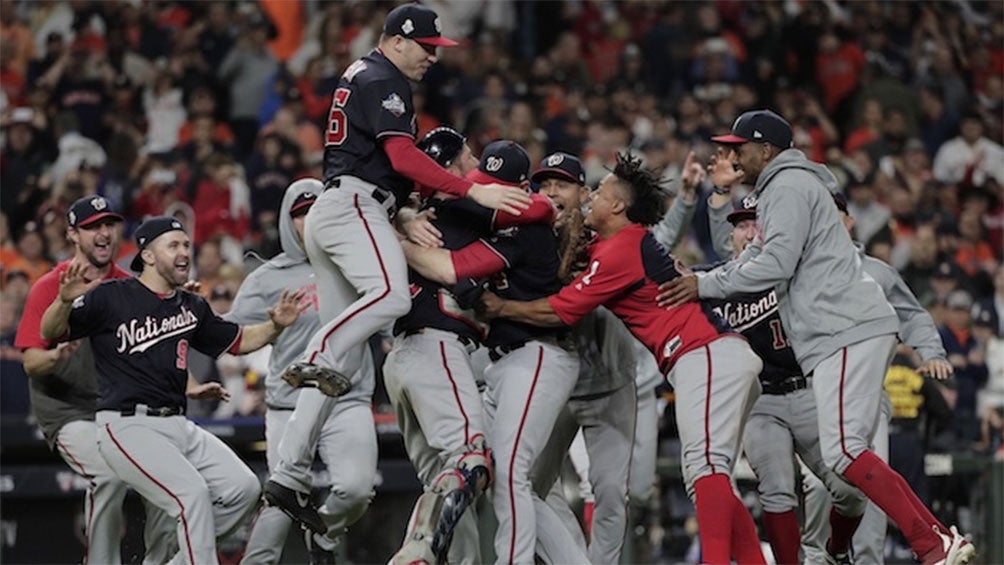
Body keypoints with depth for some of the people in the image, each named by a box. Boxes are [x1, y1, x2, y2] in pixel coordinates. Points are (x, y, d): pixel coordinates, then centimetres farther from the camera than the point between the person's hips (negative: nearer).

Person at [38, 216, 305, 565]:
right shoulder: (111, 297, -4)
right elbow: (50, 332, -8)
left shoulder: (192, 308, 15)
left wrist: (275, 325, 8)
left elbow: (238, 341, 27)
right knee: (192, 493, -24)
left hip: (178, 427, 8)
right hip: (128, 427, -8)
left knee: (243, 488, -2)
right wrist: (65, 300, -30)